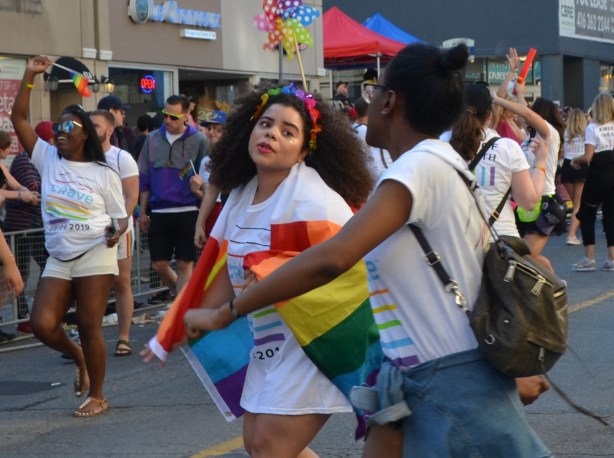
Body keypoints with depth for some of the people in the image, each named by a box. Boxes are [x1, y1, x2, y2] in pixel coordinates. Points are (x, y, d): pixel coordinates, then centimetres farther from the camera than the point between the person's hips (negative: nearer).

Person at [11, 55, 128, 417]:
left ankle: (98, 396, 11)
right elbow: (19, 119, 0)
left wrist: (116, 230, -19)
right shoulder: (48, 159, 6)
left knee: (89, 326, -3)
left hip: (95, 257, -3)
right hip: (58, 259, 4)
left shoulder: (104, 174, 0)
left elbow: (121, 216, 5)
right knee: (42, 324, -8)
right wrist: (30, 77, -7)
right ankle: (79, 357, 23)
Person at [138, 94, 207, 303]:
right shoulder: (153, 139, 6)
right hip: (159, 212, 4)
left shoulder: (198, 140, -5)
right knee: (159, 264, 8)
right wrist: (143, 212, 11)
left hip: (187, 212, -4)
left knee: (184, 264, 2)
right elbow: (144, 179, 12)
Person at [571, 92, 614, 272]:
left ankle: (589, 259, 3)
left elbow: (588, 157, -15)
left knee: (586, 215, 7)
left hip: (598, 174, -5)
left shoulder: (593, 128, -11)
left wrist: (575, 160, 3)